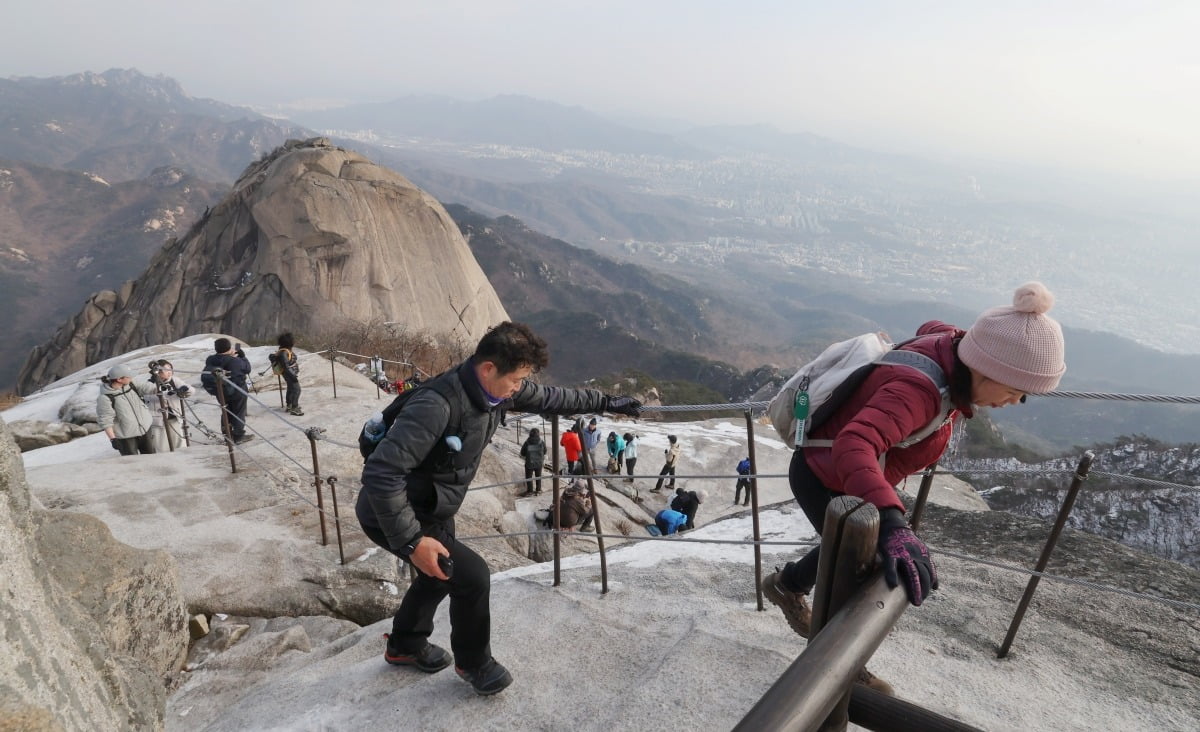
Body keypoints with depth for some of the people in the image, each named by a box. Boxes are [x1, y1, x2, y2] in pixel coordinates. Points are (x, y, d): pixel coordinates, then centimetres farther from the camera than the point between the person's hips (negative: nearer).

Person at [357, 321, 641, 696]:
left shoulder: (496, 388, -11)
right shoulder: (438, 405, -38)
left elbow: (549, 397, 6)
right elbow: (381, 472, -37)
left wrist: (604, 402, 13)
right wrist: (412, 540, -33)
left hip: (433, 510, 9)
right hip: (393, 514, -9)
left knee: (441, 575, 25)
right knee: (472, 576, -10)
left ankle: (404, 646, 53)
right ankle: (473, 663, 19)